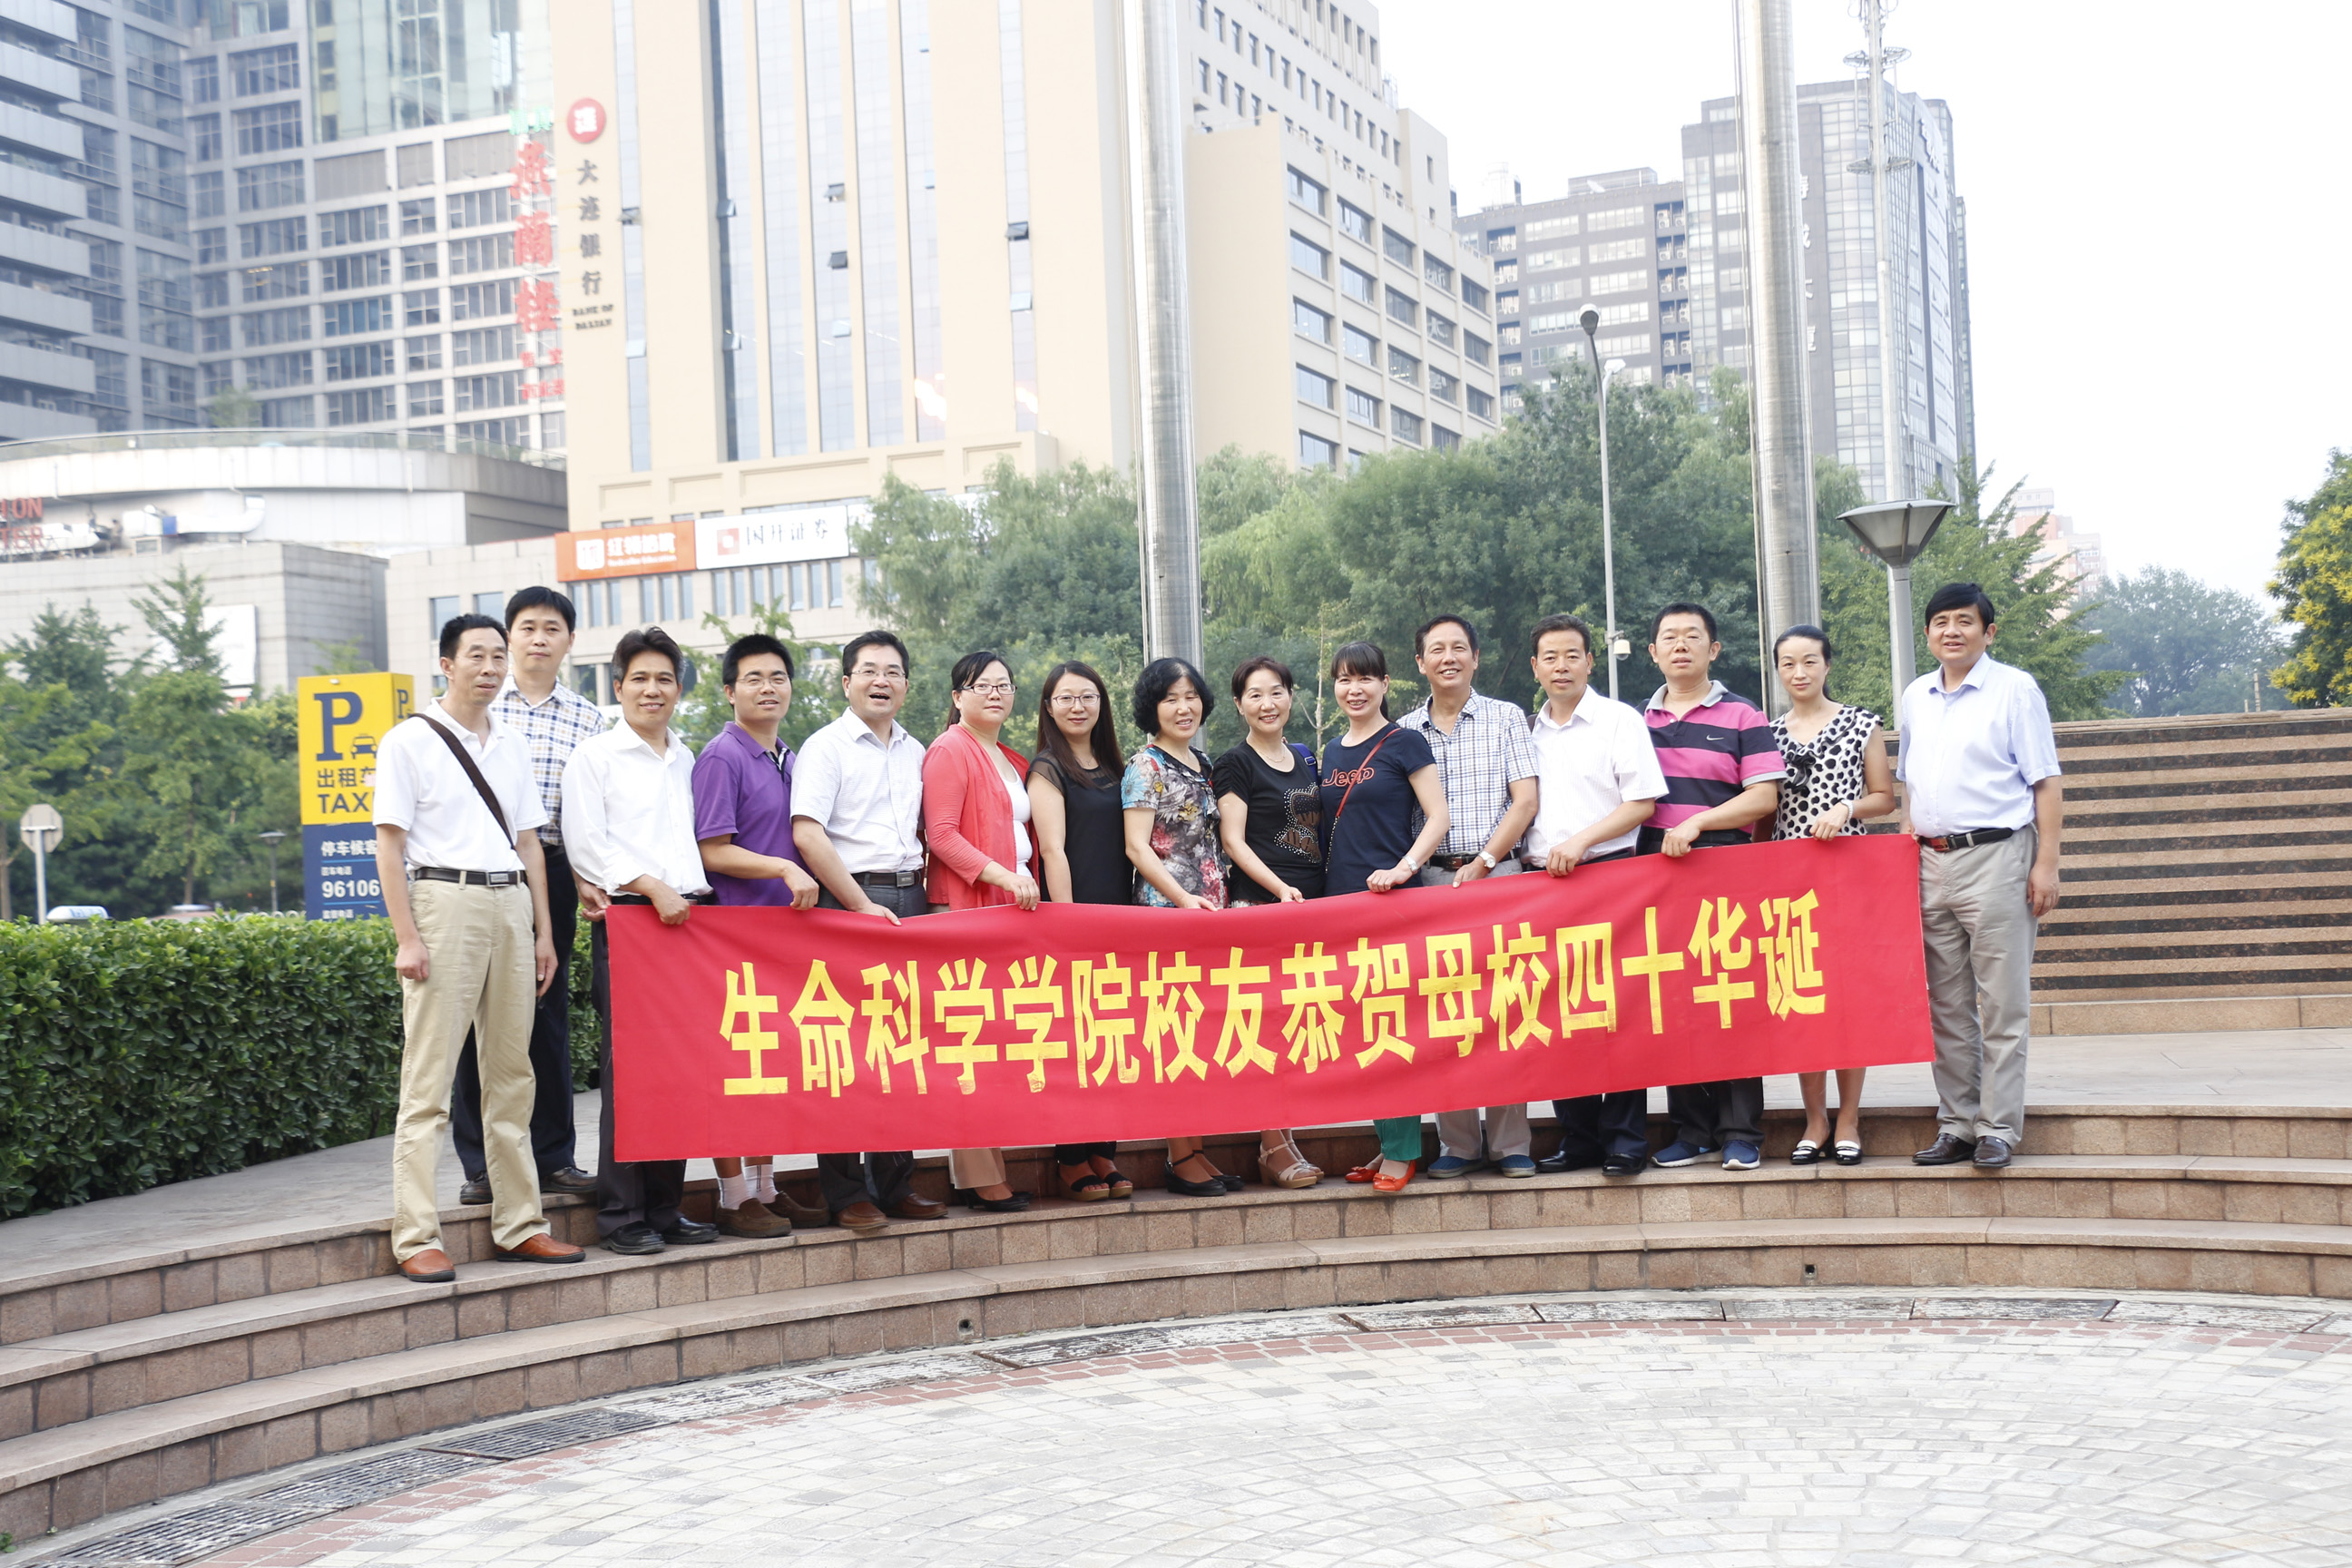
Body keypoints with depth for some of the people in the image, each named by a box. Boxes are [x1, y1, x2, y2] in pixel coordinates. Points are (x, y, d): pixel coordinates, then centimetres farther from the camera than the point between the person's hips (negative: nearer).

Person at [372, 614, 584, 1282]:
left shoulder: (510, 744, 17)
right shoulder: (409, 740, -1)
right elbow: (389, 844, -5)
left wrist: (543, 930, 13)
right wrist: (407, 938, -13)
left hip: (511, 904, 6)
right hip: (444, 900, -6)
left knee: (511, 1071, 10)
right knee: (428, 1076, -6)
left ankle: (518, 1225, 17)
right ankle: (416, 1238, -4)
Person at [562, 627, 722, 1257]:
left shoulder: (688, 761, 21)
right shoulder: (594, 756, 4)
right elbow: (587, 843, -5)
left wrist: (699, 894, 9)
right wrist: (651, 887, -14)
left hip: (687, 917, 5)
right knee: (627, 1066, -8)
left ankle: (665, 1209, 11)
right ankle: (622, 1215, -3)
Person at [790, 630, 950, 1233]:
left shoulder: (915, 752, 17)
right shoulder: (826, 747, -2)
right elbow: (807, 834, -12)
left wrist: (925, 900, 9)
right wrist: (863, 906, -14)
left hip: (908, 899, 6)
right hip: (848, 902, -6)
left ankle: (896, 1183, 15)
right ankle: (846, 1193, 0)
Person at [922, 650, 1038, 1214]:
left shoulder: (1014, 763, 23)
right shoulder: (949, 752, -3)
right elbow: (941, 833, -13)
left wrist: (1029, 885, 14)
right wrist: (1000, 875, -21)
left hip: (1011, 908, 8)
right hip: (965, 909, -8)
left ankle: (990, 1170, 10)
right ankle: (979, 1177, -7)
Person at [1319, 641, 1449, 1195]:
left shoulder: (1403, 743, -2)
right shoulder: (1332, 752, 16)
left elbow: (1437, 816, -6)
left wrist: (1403, 869, -19)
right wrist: (1320, 891, 12)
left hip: (1390, 899, -7)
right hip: (1339, 899, 7)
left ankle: (1403, 1149, -3)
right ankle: (1387, 1141, 15)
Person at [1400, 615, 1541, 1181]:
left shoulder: (1506, 718, 8)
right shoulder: (1405, 732, 13)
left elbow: (1525, 800, -1)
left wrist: (1481, 864, -9)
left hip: (1496, 873, -2)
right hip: (1430, 878, 2)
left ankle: (1510, 1143, 2)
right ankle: (1458, 1144, 6)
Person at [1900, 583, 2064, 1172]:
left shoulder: (2014, 689, -2)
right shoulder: (1914, 697, 14)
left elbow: (2046, 782, -3)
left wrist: (2046, 864, -10)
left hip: (1995, 857, -5)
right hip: (1930, 860, 6)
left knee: (2001, 1004, -2)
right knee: (1946, 1006, 8)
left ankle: (1999, 1128, 3)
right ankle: (1956, 1125, 15)